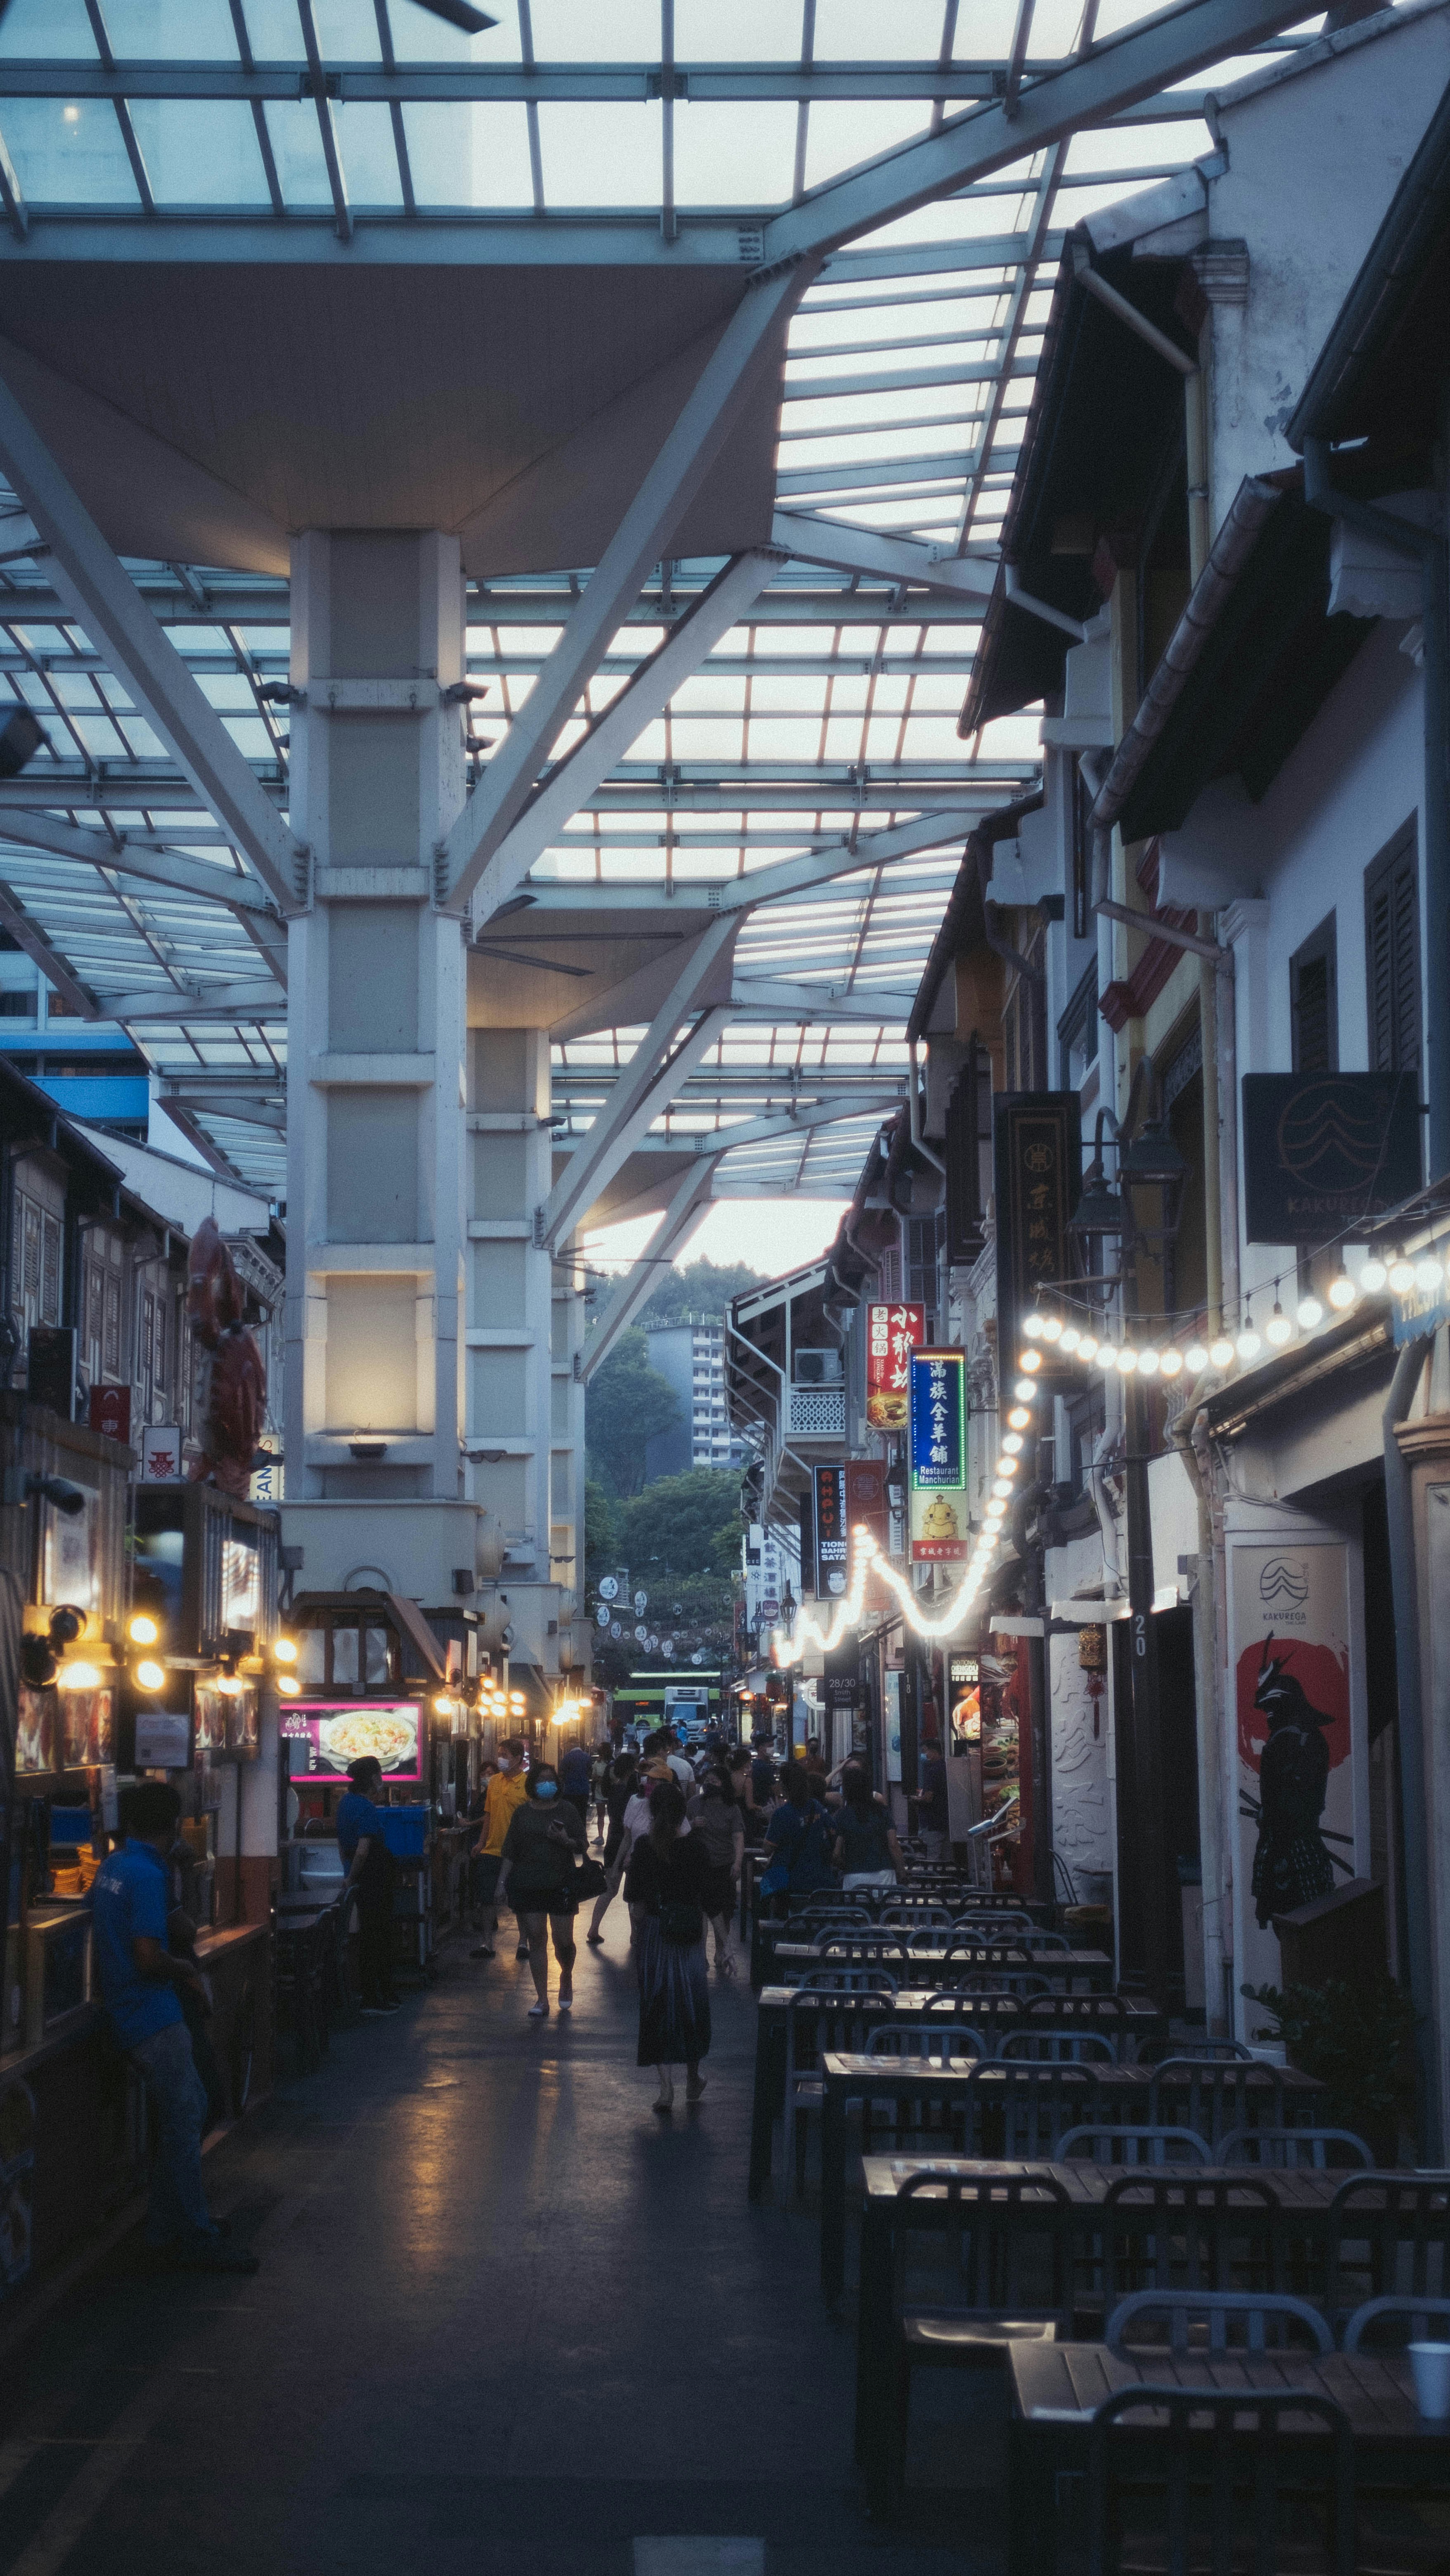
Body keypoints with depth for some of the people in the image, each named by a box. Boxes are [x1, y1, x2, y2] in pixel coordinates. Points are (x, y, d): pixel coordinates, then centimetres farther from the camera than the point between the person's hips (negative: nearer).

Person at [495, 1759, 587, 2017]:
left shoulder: (567, 1811, 4)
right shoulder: (522, 1812, 8)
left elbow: (583, 1846, 3)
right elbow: (510, 1851, 11)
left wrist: (566, 1841, -17)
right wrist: (502, 1882, 5)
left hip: (561, 1886, -1)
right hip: (527, 1886, 1)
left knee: (563, 1941, 0)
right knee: (536, 1940, -1)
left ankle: (566, 1977, 32)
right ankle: (542, 1999, 3)